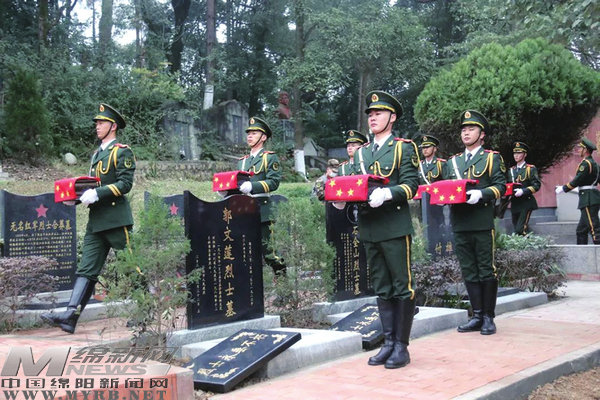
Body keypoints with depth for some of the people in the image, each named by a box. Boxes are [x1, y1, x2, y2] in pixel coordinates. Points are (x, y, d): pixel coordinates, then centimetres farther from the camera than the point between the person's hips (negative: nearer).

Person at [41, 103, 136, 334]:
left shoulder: (122, 152, -4)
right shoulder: (97, 154, 21)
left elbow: (125, 184, -15)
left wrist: (97, 193, -22)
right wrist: (77, 195, 7)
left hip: (116, 218, -8)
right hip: (96, 220, 8)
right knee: (87, 269, 1)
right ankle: (70, 316, -5)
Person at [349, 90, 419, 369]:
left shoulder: (404, 148, 1)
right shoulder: (361, 153, 18)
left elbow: (411, 184, -9)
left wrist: (386, 194, -26)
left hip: (395, 226, -6)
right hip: (369, 228, 6)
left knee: (402, 287, -1)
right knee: (382, 290, 11)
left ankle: (402, 346, 5)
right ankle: (388, 343, 18)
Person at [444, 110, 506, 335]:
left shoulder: (492, 158, 5)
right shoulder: (453, 161, 20)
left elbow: (500, 186, -4)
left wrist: (481, 194, -20)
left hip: (482, 222, -5)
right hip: (459, 222, 5)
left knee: (486, 270, 0)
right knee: (469, 272, 7)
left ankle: (488, 317, 8)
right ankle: (477, 316, 15)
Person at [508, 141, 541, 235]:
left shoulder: (531, 169, 1)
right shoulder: (511, 170, 17)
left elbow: (536, 185, -9)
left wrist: (523, 191, -22)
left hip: (526, 203, -6)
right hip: (515, 204, 6)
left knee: (521, 230, -19)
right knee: (516, 230, 7)